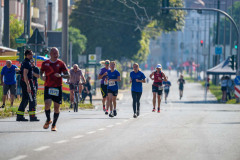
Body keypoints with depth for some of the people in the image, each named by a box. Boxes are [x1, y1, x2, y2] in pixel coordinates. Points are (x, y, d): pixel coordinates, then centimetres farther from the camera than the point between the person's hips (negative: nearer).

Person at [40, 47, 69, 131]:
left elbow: (68, 75, 0)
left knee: (57, 107, 0)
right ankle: (48, 120, 10)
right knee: (47, 104, -17)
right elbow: (41, 72, 18)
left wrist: (60, 75, -20)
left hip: (58, 87, 0)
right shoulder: (45, 63, 5)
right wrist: (42, 76, -5)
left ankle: (54, 124, 17)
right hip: (48, 87, 0)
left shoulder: (61, 63, 1)